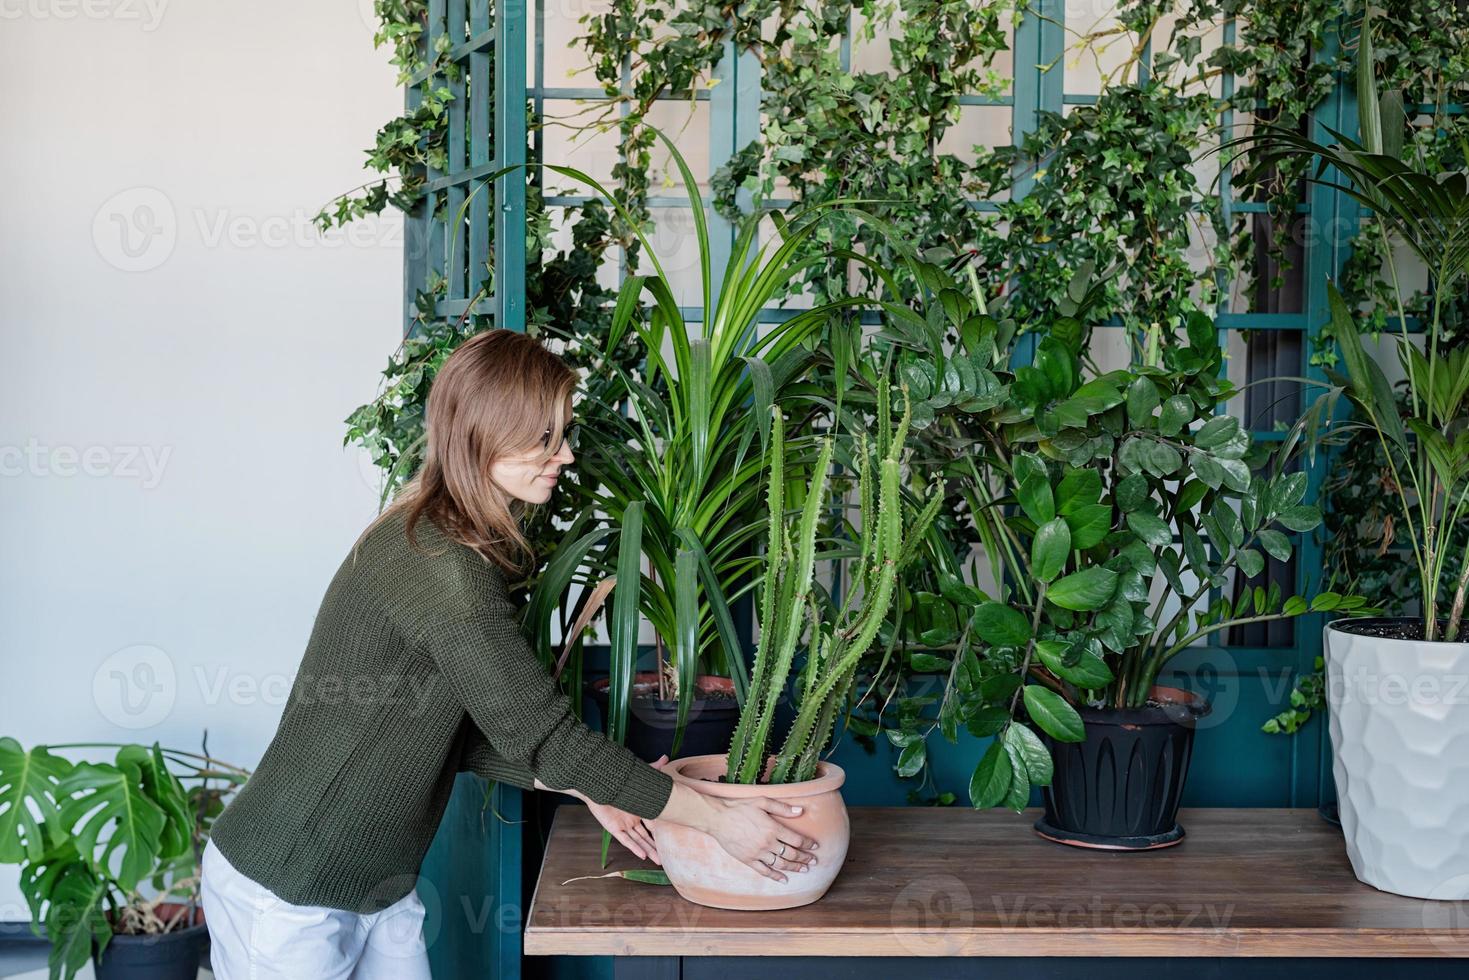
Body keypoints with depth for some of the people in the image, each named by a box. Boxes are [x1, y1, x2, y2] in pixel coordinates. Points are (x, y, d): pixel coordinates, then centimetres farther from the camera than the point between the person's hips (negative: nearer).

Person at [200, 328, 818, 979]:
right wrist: (716, 817, -18)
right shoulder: (433, 560, -25)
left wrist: (586, 786, 0)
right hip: (285, 898, -9)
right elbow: (544, 733, -25)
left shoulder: (464, 550, 7)